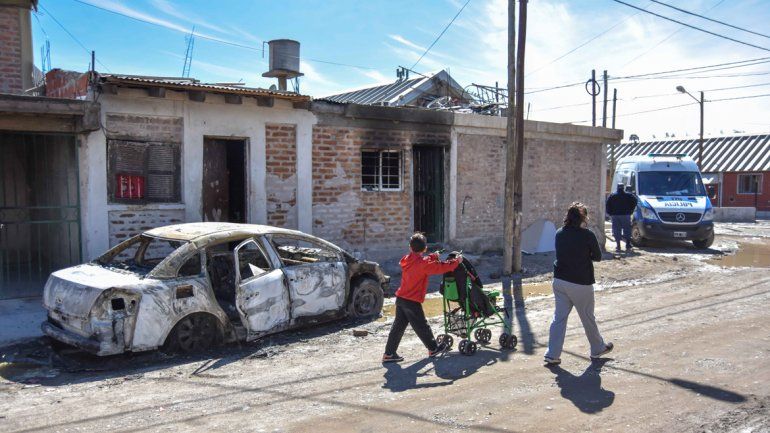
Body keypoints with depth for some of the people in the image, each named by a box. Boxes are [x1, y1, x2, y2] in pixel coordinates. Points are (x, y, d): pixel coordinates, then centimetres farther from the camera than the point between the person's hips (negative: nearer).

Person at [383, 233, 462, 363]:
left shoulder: (407, 260, 5)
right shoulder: (423, 263, -16)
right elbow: (441, 267, -11)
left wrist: (434, 256, 31)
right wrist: (456, 261, 2)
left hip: (400, 299, 7)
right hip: (412, 301, -7)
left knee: (398, 326, 11)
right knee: (422, 326, 10)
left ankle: (389, 354, 13)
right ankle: (433, 349, 28)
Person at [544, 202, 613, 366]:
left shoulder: (559, 233, 3)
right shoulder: (587, 235, -13)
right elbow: (598, 257, -2)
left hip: (559, 280, 5)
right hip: (580, 283, -4)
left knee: (559, 317, 7)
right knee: (588, 318, 13)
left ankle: (552, 354, 3)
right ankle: (597, 349, 33)